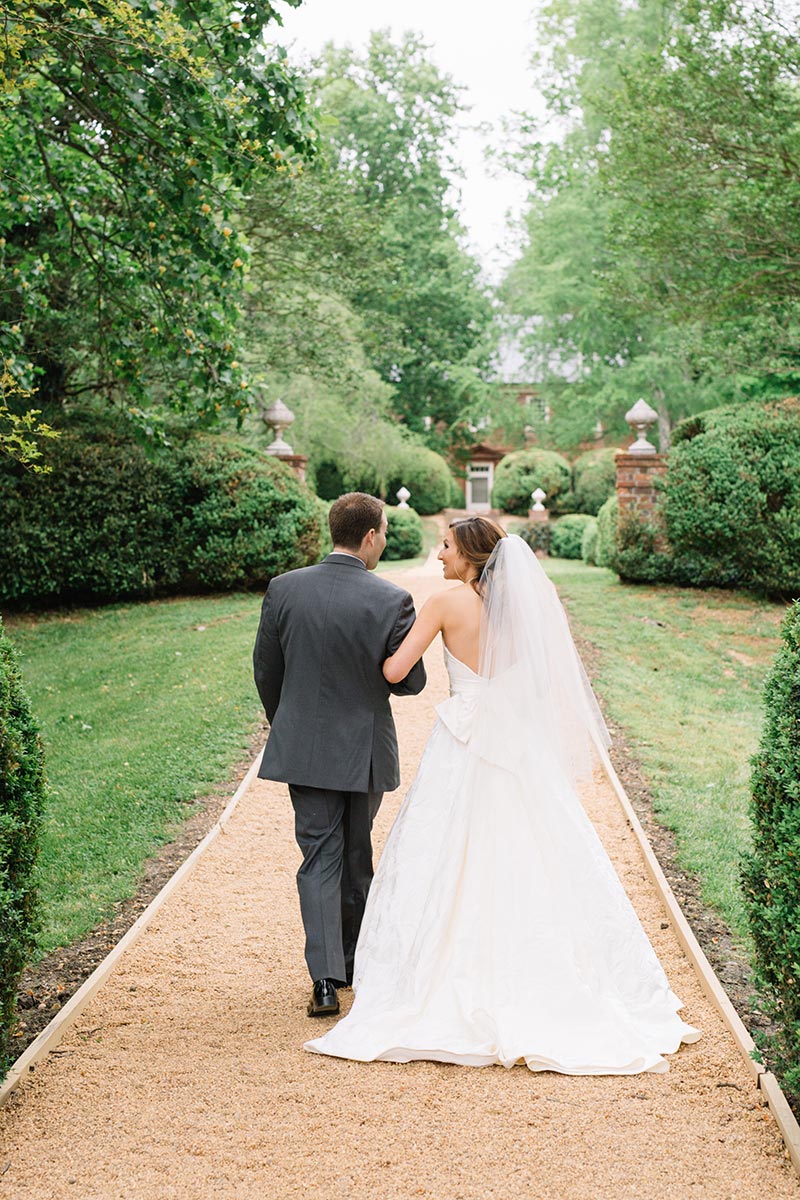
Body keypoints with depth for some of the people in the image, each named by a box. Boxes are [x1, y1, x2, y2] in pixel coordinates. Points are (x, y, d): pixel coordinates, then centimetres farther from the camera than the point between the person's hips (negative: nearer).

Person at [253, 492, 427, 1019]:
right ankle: (353, 960, 32)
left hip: (304, 748, 1)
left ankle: (326, 980, -4)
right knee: (356, 856, 17)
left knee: (319, 859, 5)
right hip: (366, 750, -1)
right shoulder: (392, 600, -15)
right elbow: (412, 681, -8)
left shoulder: (284, 589, -7)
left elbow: (266, 670, 2)